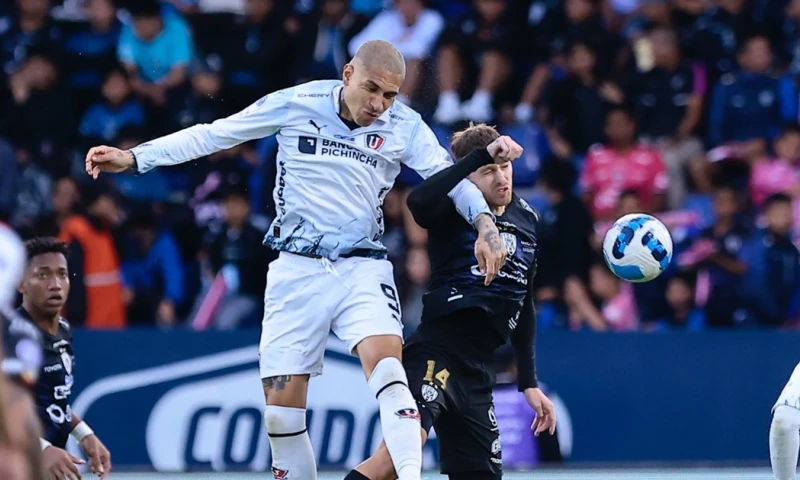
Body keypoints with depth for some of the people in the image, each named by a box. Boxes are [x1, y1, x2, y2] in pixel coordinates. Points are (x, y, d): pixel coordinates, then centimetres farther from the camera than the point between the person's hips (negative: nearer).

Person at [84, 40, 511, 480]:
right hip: (297, 269, 1)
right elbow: (213, 135, 2)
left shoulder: (404, 127, -4)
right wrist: (133, 158, -1)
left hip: (362, 267, -1)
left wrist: (484, 221, -25)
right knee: (281, 409, -2)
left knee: (385, 362, -28)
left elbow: (449, 177, -5)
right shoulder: (295, 105, -5)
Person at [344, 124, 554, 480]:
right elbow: (418, 202, -31)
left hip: (477, 370, 8)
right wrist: (481, 156, -33)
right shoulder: (453, 209, -5)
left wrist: (529, 383, 23)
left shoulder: (527, 220, 15)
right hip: (437, 353, -8)